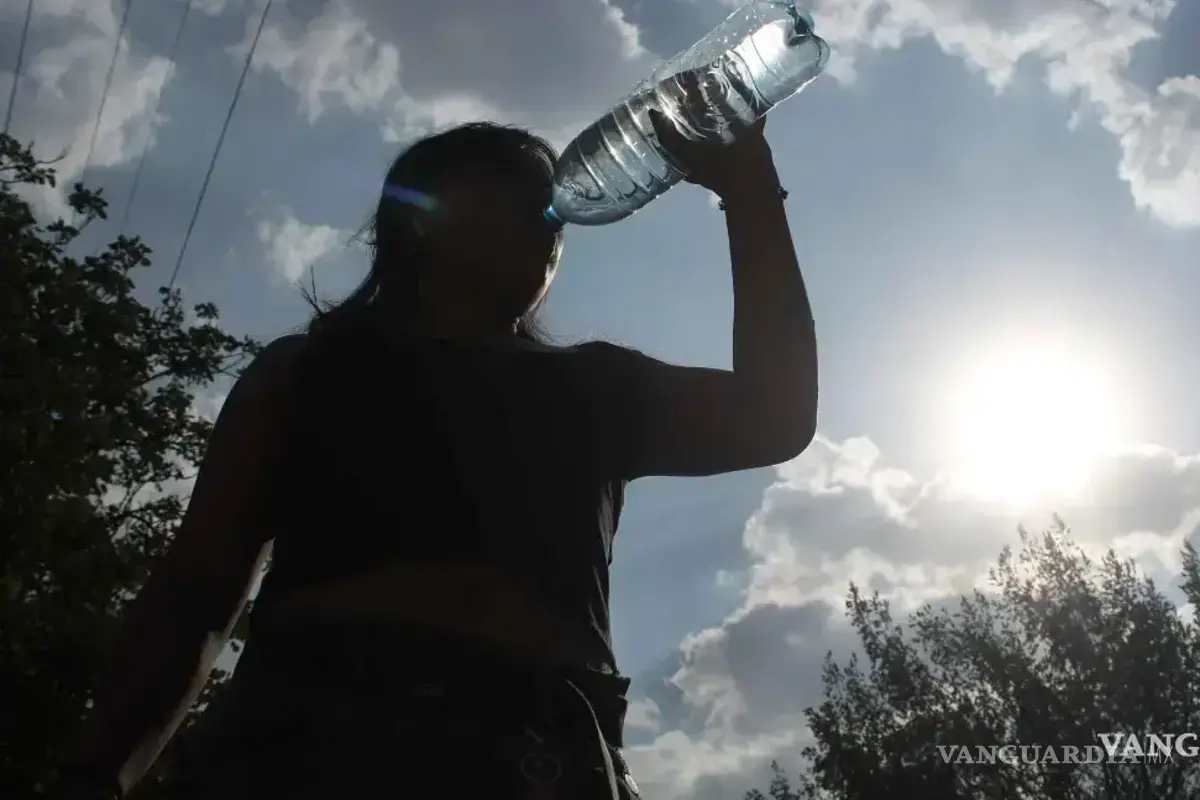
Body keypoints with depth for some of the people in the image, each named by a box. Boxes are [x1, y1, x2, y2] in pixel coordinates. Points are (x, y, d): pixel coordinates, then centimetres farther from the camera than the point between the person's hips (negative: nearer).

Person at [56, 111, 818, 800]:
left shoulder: (593, 389, 25)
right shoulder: (309, 367, 21)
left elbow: (772, 418, 14)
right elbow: (196, 593, 14)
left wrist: (747, 188, 17)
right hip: (309, 738, -1)